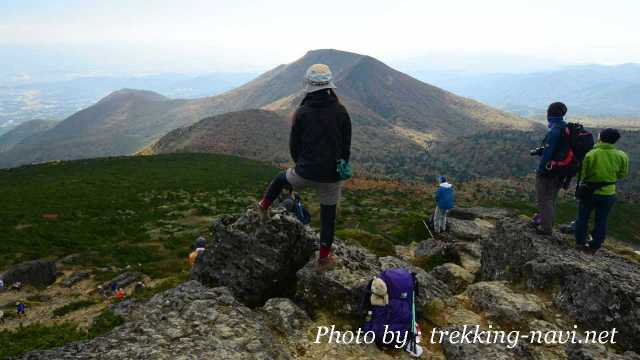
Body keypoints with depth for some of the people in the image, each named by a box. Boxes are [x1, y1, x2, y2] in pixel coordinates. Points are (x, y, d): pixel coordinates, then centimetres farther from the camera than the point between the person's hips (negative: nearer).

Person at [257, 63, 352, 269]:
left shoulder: (302, 112, -9)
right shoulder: (340, 111, -5)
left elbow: (294, 145, 0)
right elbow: (346, 145, 3)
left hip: (305, 173, -1)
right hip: (331, 176, 1)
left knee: (281, 178, 31)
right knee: (328, 215, 14)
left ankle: (264, 207, 49)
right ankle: (324, 258, 25)